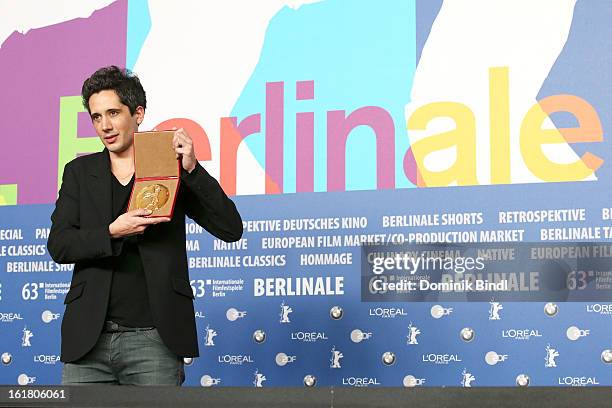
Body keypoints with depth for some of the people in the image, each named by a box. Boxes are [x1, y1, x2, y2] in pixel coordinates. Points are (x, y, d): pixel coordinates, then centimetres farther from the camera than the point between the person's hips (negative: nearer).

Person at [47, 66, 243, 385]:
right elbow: (57, 245, 3)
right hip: (89, 338, 2)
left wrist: (192, 169, -11)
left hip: (153, 339, -2)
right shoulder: (79, 172, 13)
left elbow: (231, 230, -2)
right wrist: (112, 233, -13)